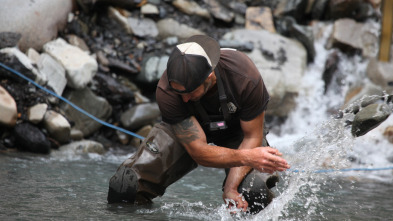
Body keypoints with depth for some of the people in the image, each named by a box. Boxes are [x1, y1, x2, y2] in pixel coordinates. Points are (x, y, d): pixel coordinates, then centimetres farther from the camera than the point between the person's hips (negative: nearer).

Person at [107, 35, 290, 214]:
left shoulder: (245, 77, -35)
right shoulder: (166, 90, -34)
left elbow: (252, 137, -21)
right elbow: (198, 151, -32)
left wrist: (230, 188, -31)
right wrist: (246, 157, -47)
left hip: (236, 130, 0)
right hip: (185, 131, 1)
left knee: (254, 193, -31)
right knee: (125, 184, -18)